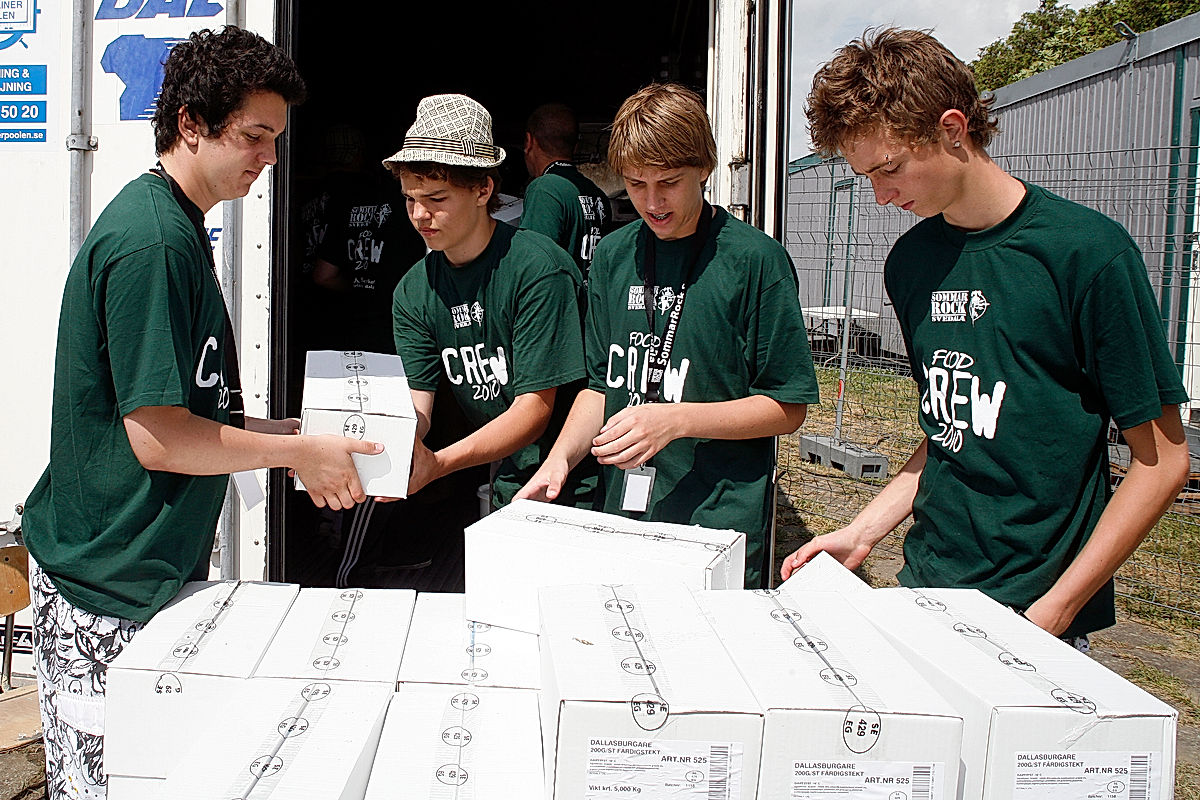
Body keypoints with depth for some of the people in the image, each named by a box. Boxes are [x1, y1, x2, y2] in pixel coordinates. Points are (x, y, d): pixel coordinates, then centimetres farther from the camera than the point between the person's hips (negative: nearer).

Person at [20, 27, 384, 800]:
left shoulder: (176, 227, 12)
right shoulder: (152, 240, -20)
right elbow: (157, 439, -22)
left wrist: (294, 433, 12)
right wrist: (298, 453, -12)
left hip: (153, 565, 10)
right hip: (111, 590, -10)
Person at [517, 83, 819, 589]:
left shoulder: (755, 259, -9)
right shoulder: (613, 255, 8)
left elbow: (787, 408, -7)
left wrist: (675, 420, -18)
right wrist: (560, 458, -4)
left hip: (719, 530, -4)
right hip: (617, 520, 5)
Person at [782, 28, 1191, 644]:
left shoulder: (1087, 251, -12)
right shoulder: (909, 263, 6)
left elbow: (1162, 460, -9)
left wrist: (1054, 611, -13)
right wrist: (861, 532, 3)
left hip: (1032, 608, -5)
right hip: (925, 590, 5)